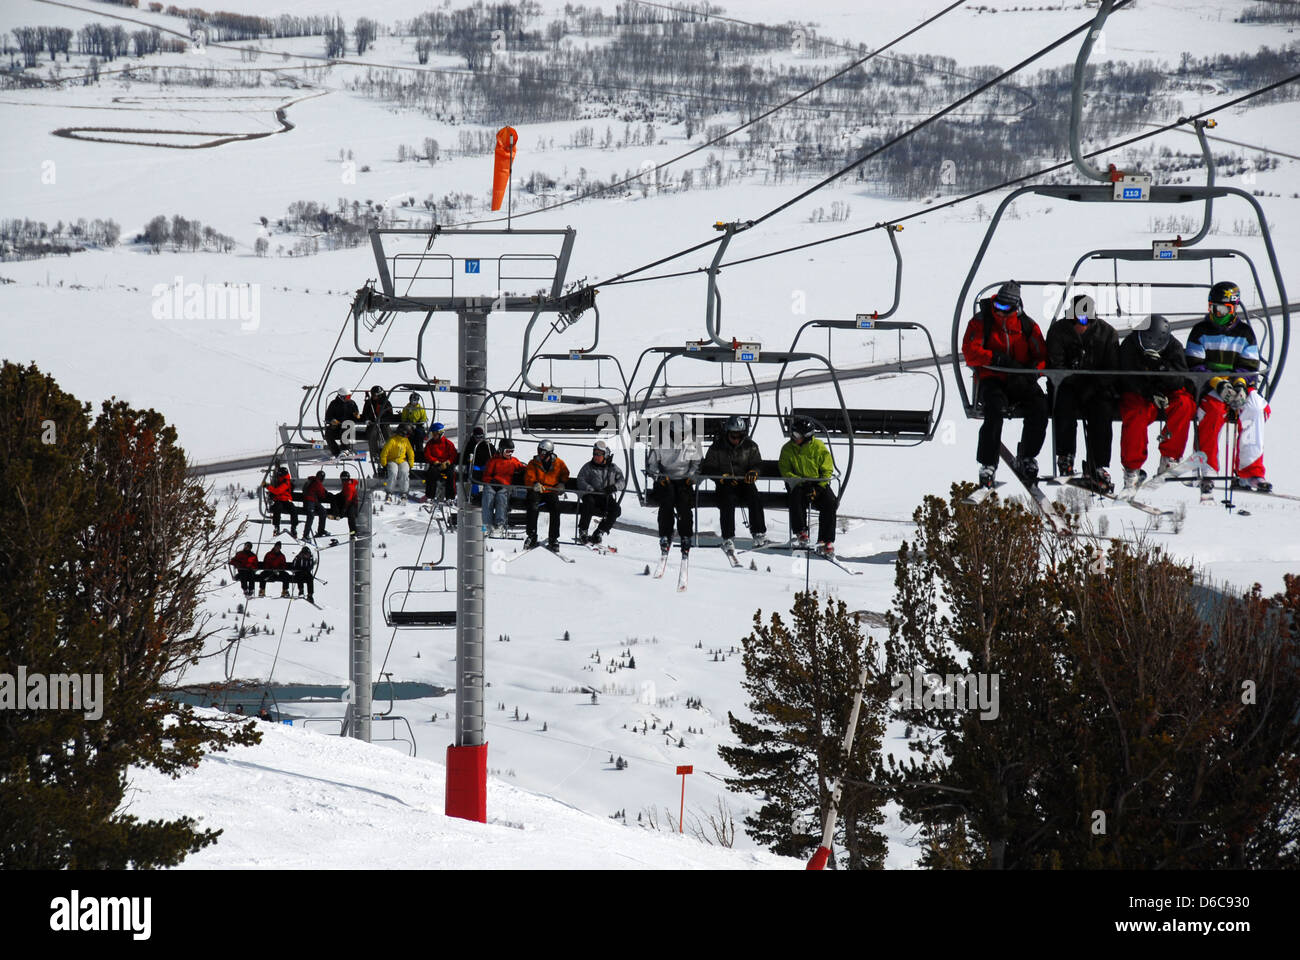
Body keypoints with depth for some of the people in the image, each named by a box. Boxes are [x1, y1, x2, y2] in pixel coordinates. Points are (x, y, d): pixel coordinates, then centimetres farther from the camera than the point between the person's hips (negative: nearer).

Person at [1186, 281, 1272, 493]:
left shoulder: (1244, 333, 12)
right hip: (1207, 388, -2)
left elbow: (1250, 368, 5)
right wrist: (1217, 383, -20)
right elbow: (1194, 367, -3)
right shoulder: (1201, 332, 5)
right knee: (1214, 410, -36)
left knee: (1255, 407, -29)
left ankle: (1250, 471, -28)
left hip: (1237, 387, 2)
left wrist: (1240, 385, -17)